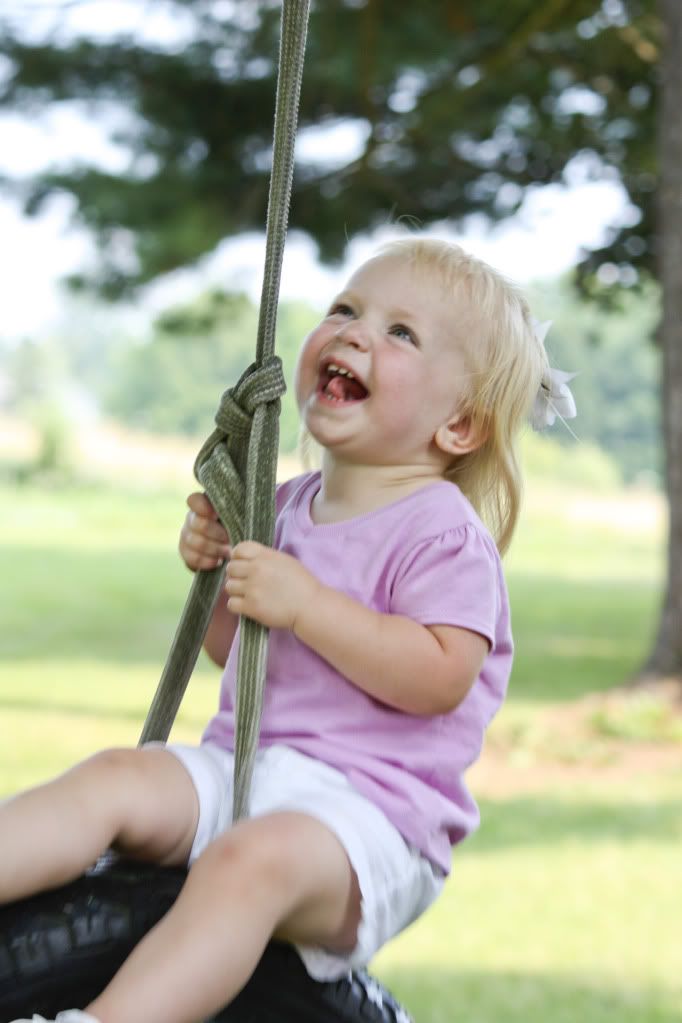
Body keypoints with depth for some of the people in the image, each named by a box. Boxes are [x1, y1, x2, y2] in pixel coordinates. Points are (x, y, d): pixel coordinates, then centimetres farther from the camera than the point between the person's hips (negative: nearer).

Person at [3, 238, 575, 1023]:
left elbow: (439, 677, -19)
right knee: (114, 777, -20)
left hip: (367, 804, -7)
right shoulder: (287, 508, 18)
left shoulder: (444, 534, -5)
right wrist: (213, 567, 9)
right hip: (237, 766, 7)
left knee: (251, 859, -37)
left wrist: (304, 602, -20)